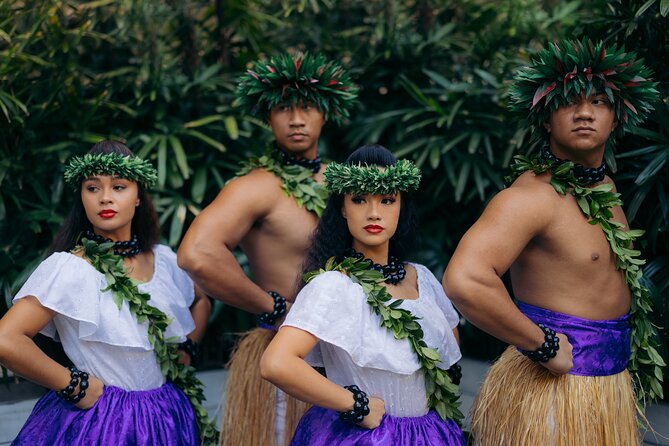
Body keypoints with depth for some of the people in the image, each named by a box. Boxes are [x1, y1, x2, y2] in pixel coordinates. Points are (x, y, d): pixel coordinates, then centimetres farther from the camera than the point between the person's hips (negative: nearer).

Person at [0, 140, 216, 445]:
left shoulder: (164, 259, 2)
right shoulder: (67, 267, -15)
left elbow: (200, 302, 23)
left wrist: (186, 349, 8)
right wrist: (74, 385, -18)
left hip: (166, 418, 5)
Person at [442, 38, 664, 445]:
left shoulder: (604, 188, 7)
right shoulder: (533, 195, -20)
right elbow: (464, 281, -35)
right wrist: (544, 347, -25)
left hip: (612, 380, 8)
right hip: (553, 383, -8)